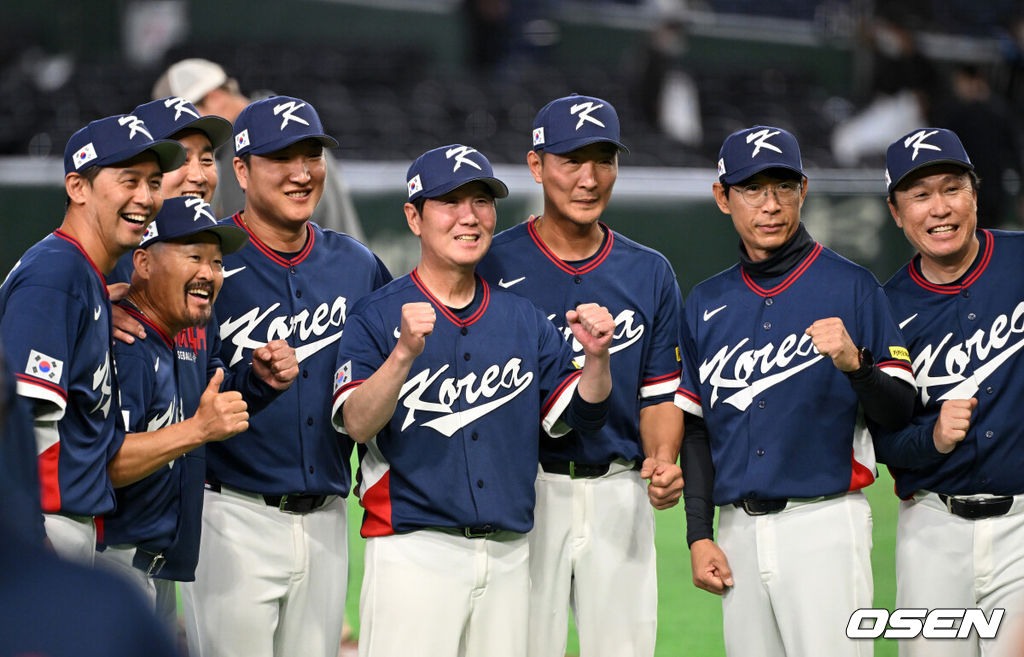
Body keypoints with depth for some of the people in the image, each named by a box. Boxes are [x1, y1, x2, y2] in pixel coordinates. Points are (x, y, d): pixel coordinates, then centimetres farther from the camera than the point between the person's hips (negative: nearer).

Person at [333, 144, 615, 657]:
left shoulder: (523, 319, 13)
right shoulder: (378, 316, -2)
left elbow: (578, 413, 12)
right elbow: (357, 422, -14)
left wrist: (597, 358, -7)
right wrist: (404, 353, -30)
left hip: (509, 554, 5)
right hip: (413, 551, -5)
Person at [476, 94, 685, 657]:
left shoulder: (650, 274, 10)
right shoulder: (494, 265, -1)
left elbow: (659, 393, 12)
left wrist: (662, 462, -8)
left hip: (620, 497, 3)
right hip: (523, 491, -3)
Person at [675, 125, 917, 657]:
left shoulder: (851, 286, 0)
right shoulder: (706, 303, 13)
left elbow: (898, 412, -5)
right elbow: (695, 427, 15)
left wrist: (854, 363, -25)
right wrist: (699, 536, 7)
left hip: (825, 524, -4)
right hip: (739, 529, 4)